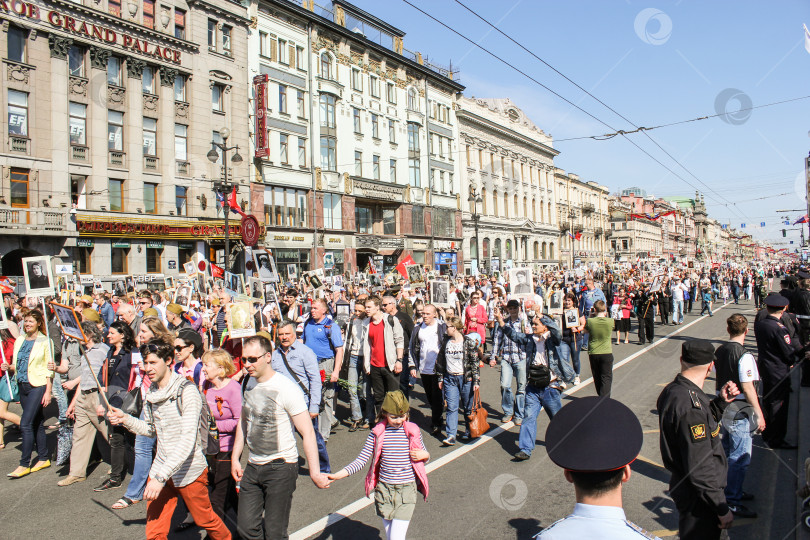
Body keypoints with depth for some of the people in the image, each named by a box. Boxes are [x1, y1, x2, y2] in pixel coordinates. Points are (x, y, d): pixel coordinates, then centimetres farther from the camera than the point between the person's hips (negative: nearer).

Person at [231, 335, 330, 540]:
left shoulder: (286, 388, -19)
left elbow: (307, 432, -20)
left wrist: (314, 472, -24)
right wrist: (235, 458, 15)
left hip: (281, 467, -6)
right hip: (252, 467, 7)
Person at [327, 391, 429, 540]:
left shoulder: (413, 431, -3)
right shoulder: (377, 433, -4)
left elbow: (424, 454, 13)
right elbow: (361, 460, -4)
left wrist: (424, 455, -11)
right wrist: (337, 475, -14)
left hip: (407, 488, -2)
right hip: (384, 488, 2)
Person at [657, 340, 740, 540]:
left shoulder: (672, 390, 0)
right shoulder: (690, 406, -30)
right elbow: (701, 468, -27)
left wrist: (721, 401, 4)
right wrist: (722, 509, -16)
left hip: (681, 484, 9)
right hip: (697, 497, -9)